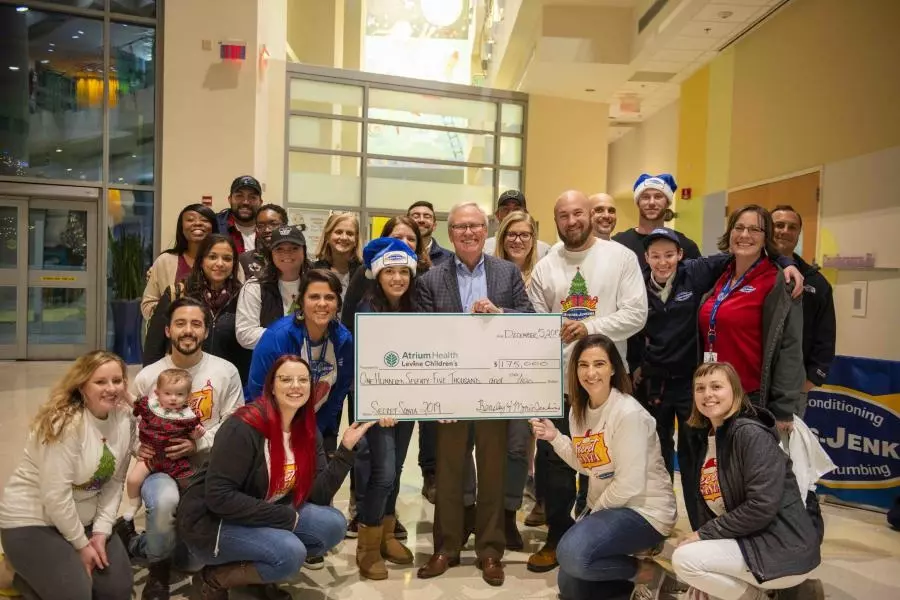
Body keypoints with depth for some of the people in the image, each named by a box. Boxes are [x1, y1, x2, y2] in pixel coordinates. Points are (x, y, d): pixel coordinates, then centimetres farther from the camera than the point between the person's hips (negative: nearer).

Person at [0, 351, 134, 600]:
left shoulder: (124, 420, -4)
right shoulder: (64, 423, -26)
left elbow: (115, 482, 0)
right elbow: (55, 495, -25)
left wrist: (102, 531, -8)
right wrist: (81, 544, -16)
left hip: (82, 520, 7)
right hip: (31, 521, -6)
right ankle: (26, 577, 14)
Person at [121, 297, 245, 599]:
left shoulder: (226, 372, -3)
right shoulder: (147, 376, 1)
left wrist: (199, 443, -18)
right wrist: (138, 446, -14)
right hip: (159, 467, 0)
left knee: (195, 560, -8)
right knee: (165, 501, -38)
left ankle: (139, 547, 28)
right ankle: (155, 557, -2)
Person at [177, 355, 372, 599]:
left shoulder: (306, 432, -2)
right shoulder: (245, 426, -23)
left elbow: (319, 494, -7)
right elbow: (219, 496, -26)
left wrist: (346, 448, -16)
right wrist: (285, 516, -23)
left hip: (269, 516, 7)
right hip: (213, 522, -7)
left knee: (333, 525, -11)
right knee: (290, 552, -28)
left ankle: (258, 572, 8)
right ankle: (213, 579, -3)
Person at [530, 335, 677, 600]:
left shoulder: (628, 413, -23)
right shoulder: (579, 410, 1)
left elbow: (630, 485, -22)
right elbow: (588, 465, 7)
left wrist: (593, 512, -9)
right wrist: (555, 437, -7)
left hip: (644, 510, -8)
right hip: (604, 506, 8)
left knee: (572, 554, -29)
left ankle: (643, 570, -3)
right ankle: (628, 578, 29)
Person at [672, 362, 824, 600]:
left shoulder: (751, 434, -17)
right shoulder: (707, 439, 9)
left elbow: (763, 507, -24)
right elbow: (707, 500, 10)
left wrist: (705, 534, -17)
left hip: (784, 549, -9)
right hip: (752, 541, 9)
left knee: (684, 559, -20)